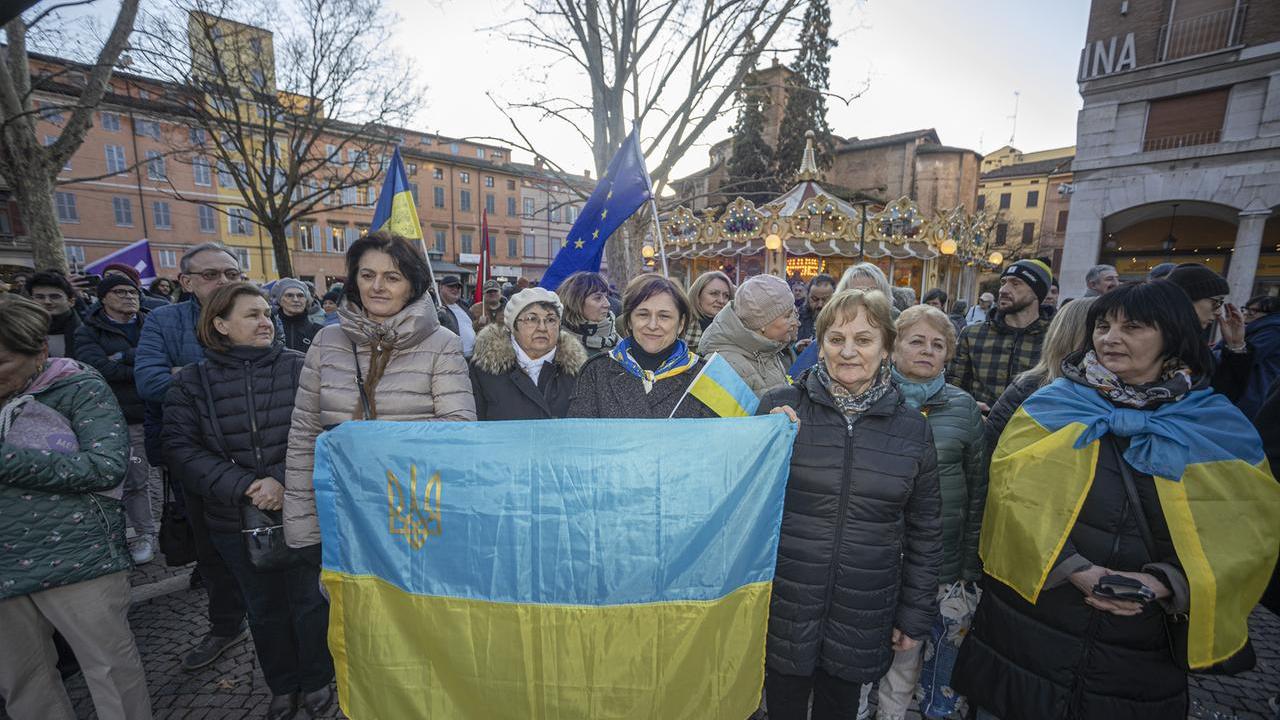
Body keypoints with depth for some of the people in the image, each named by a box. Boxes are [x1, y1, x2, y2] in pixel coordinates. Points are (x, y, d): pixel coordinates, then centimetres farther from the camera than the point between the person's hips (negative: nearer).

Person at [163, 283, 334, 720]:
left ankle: (316, 681, 36)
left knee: (309, 600, 12)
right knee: (264, 608, 18)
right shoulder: (192, 382, 0)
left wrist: (285, 482, -22)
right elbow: (181, 447, -6)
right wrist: (244, 487, -17)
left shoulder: (300, 368, -6)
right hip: (236, 519, 2)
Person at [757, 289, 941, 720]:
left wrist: (916, 615, 9)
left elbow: (924, 531, 6)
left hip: (862, 619, 2)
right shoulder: (779, 407, -9)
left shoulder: (912, 428, -1)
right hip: (785, 611, -1)